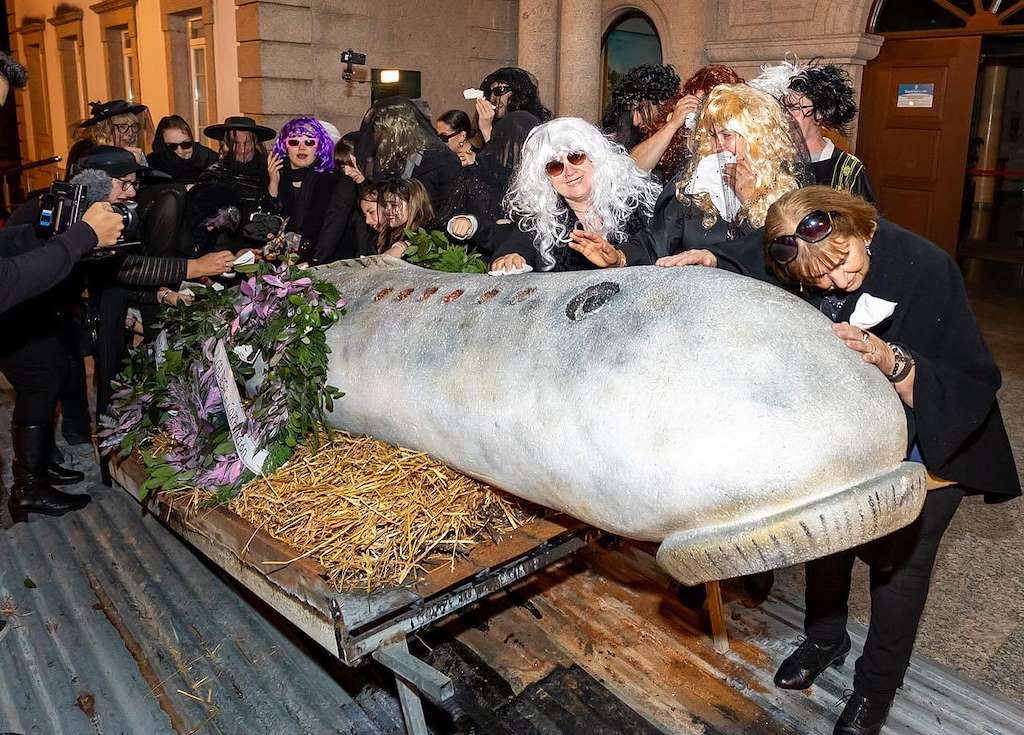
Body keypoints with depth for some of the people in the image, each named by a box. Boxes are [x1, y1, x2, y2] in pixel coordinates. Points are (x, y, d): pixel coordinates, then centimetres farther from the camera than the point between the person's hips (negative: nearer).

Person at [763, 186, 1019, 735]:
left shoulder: (925, 269, -30)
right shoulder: (798, 277, -17)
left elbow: (973, 387, -27)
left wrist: (892, 361, -44)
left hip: (925, 449, -4)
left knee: (899, 561, 7)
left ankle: (876, 688, 30)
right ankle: (825, 638, 43)